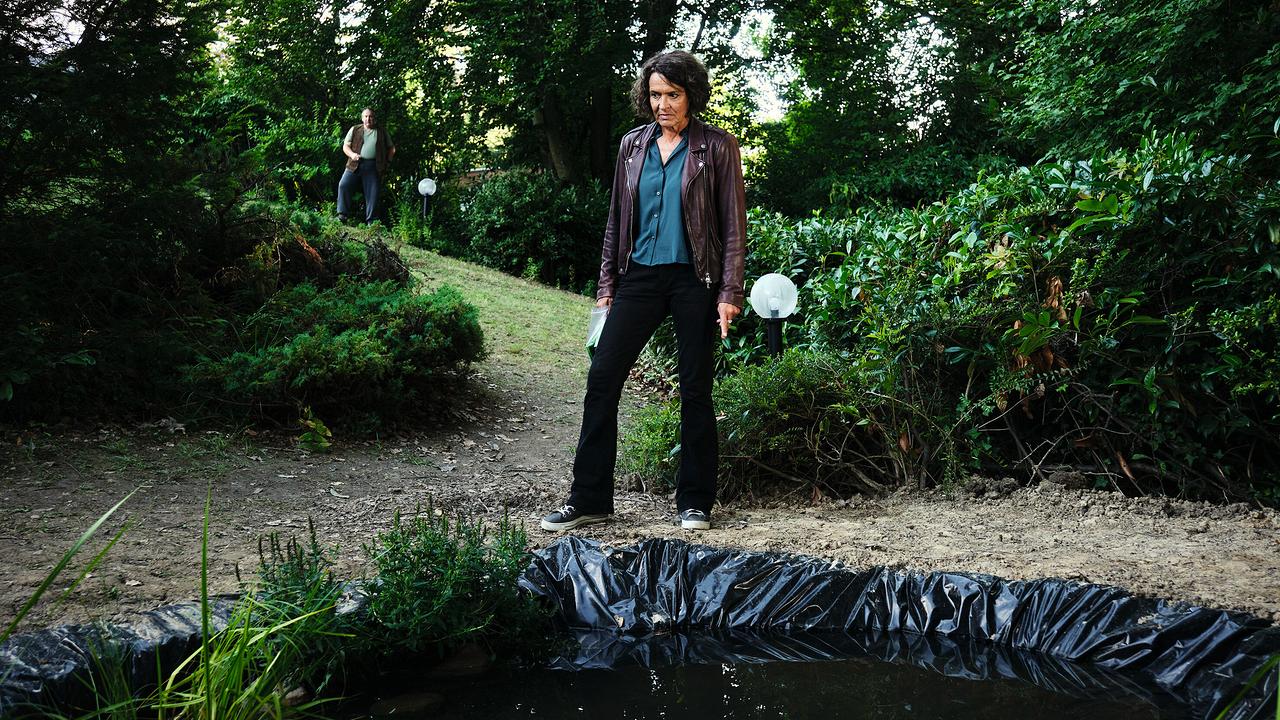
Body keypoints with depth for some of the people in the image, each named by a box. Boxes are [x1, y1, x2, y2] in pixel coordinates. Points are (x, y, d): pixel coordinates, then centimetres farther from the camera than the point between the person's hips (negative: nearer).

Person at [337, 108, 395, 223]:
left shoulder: (382, 132, 14)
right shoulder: (354, 130, 13)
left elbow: (391, 149, 19)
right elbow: (345, 146, 10)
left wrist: (387, 161, 5)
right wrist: (352, 154, -10)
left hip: (373, 167, 0)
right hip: (355, 164, 0)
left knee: (372, 194, -2)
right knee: (343, 185, -16)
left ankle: (371, 221, 5)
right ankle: (343, 214, -9)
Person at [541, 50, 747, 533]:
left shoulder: (716, 148, -1)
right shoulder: (633, 145, 11)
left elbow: (733, 225, -3)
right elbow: (617, 219, 16)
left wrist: (730, 293, -9)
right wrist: (607, 285, 11)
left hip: (693, 280, -4)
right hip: (640, 276, 4)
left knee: (695, 389, 2)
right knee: (602, 379, -1)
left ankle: (695, 503, 15)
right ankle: (588, 500, 8)